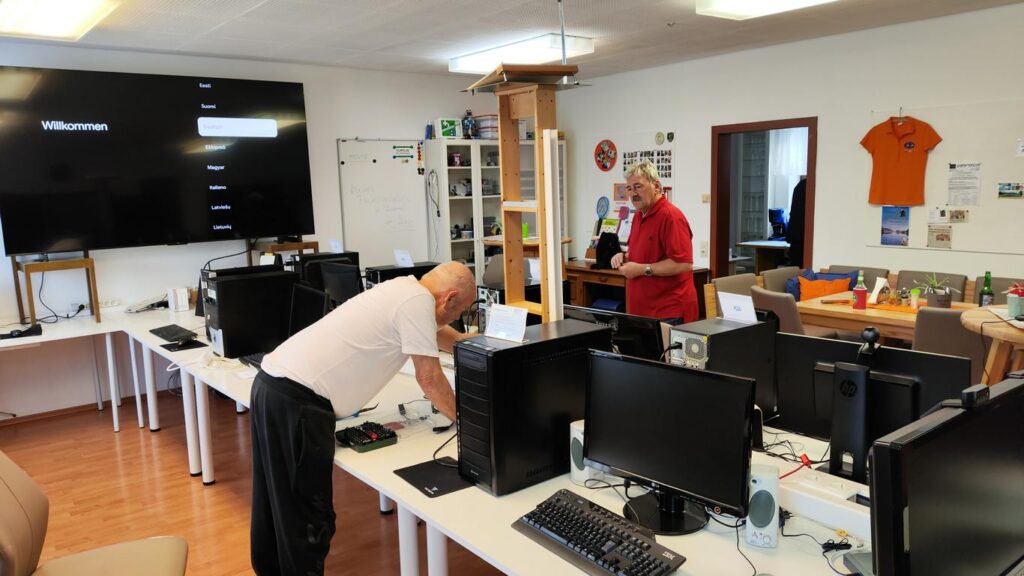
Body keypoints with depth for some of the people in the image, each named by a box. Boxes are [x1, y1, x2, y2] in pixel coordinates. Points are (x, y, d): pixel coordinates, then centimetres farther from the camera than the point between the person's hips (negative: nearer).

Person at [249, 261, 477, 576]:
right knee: (307, 512, 2)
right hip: (296, 400, -10)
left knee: (275, 501, 23)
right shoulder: (418, 301, -12)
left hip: (273, 384, 10)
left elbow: (435, 332, 36)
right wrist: (462, 418, 7)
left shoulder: (405, 289, 16)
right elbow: (429, 378, -8)